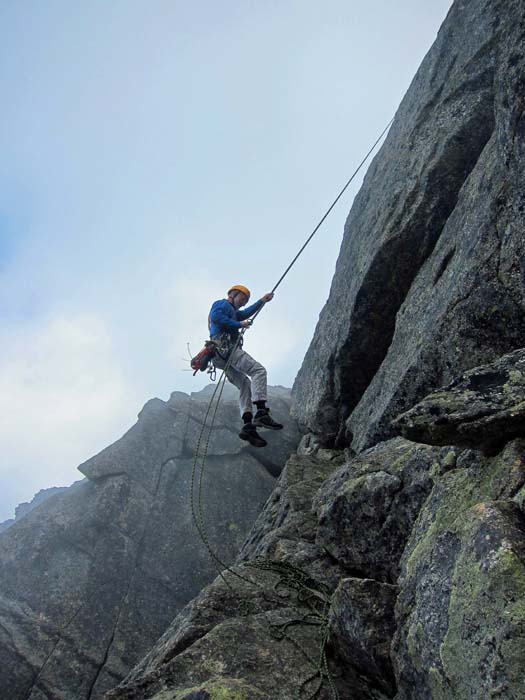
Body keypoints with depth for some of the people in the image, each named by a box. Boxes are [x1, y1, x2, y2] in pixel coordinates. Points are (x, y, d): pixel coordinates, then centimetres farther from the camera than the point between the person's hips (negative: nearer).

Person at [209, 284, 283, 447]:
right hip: (226, 347, -10)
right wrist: (239, 324, -11)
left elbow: (245, 313, 44)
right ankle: (261, 413, -31)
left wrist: (262, 301, 39)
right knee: (258, 370, -18)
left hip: (221, 354, 10)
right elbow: (215, 316, -14)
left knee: (245, 385, 5)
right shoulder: (222, 304, 6)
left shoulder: (233, 312, 35)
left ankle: (248, 426, -9)